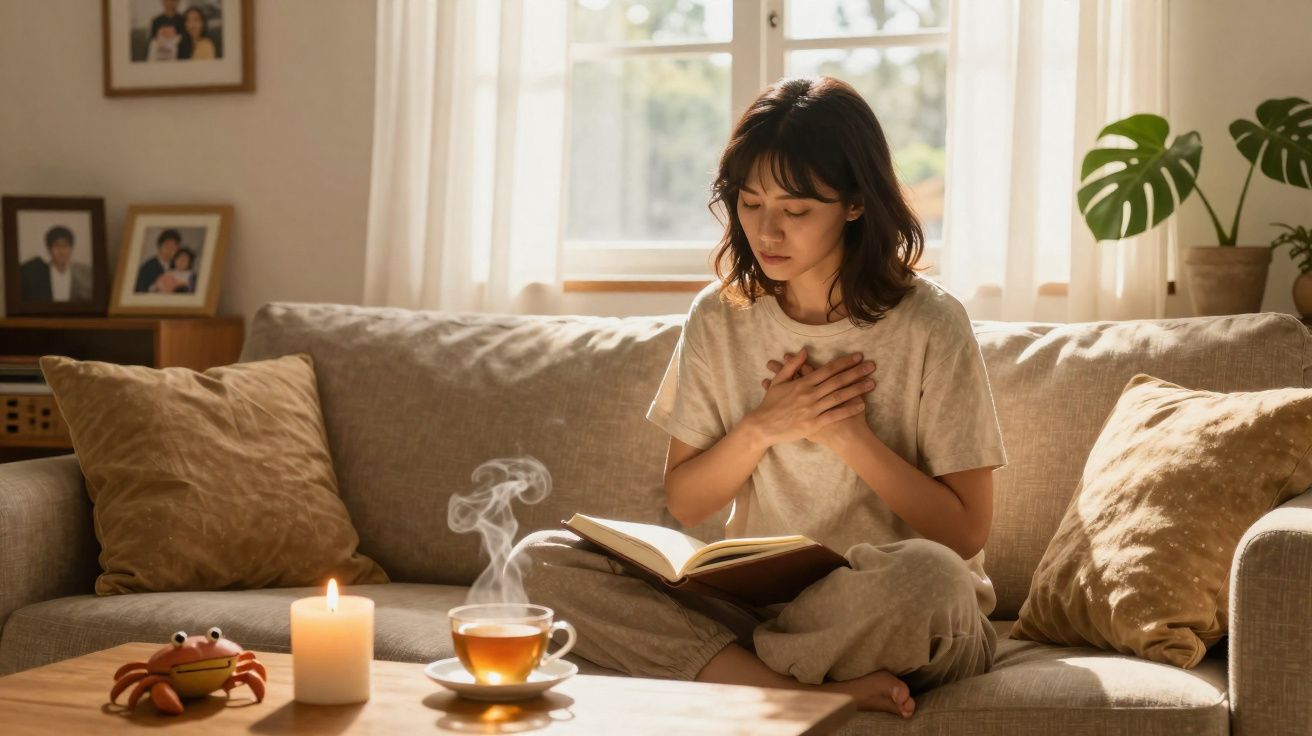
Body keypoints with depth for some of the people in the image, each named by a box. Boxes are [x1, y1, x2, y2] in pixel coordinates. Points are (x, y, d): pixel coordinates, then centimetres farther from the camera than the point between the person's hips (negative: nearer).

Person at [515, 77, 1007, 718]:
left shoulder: (927, 325, -7)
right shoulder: (719, 318, 4)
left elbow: (965, 533, -8)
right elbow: (683, 504, 7)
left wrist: (848, 434, -15)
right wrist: (763, 429, -9)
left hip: (890, 618, -4)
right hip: (753, 602, 4)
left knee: (923, 573, -40)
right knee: (541, 559, -16)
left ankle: (730, 668, -14)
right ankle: (814, 691, -25)